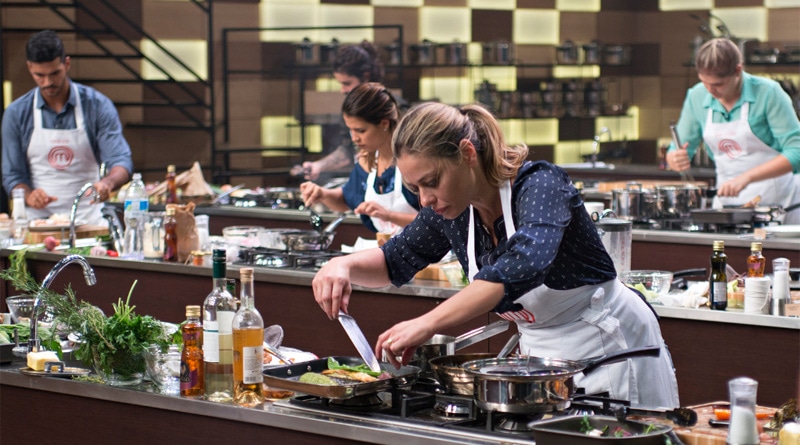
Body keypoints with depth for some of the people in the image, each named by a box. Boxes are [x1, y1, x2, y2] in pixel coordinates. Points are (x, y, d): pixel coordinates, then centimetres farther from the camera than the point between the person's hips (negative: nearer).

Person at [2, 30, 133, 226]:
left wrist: (107, 183, -26)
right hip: (38, 220, 1)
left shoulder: (97, 105, 1)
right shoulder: (16, 114, 5)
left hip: (88, 219, -1)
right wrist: (28, 195, -14)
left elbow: (121, 162, -3)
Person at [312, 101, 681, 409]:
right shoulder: (451, 210, -6)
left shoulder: (539, 183, -26)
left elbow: (523, 266, -45)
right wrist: (344, 265, -14)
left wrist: (427, 324, -52)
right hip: (542, 351, 6)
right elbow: (395, 260, 9)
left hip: (609, 342, -6)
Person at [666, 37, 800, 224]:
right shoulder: (697, 97, -2)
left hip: (775, 201, -3)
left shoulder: (768, 93, -15)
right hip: (726, 198, 4)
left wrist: (746, 177, -29)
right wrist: (675, 159, -17)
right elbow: (680, 150, 8)